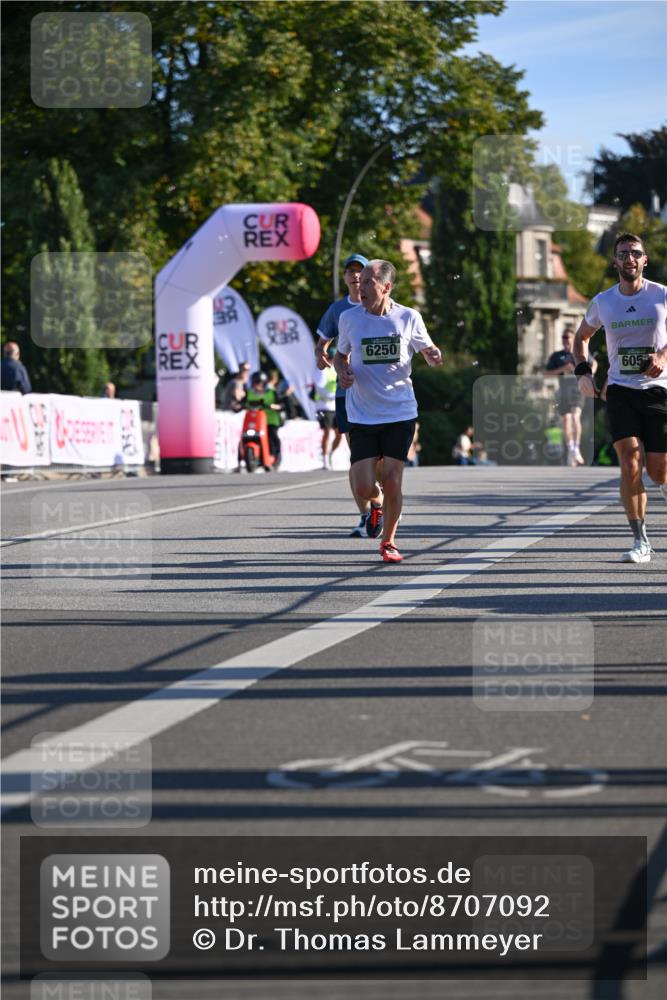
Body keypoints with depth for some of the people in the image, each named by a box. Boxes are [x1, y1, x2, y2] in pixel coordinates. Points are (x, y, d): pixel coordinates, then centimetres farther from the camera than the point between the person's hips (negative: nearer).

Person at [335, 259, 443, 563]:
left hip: (400, 414, -1)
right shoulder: (349, 318, 0)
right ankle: (377, 502, 31)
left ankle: (388, 541, 19)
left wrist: (434, 356, -14)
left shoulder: (408, 318, -3)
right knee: (363, 488, -7)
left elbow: (428, 351, 11)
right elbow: (340, 355, 16)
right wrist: (343, 372, -6)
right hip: (361, 415, 1)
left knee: (392, 483, -4)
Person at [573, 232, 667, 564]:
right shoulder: (603, 302, 5)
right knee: (630, 461, -16)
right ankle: (640, 542, -12)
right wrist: (583, 371, 6)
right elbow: (581, 337, 22)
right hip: (619, 390, 1)